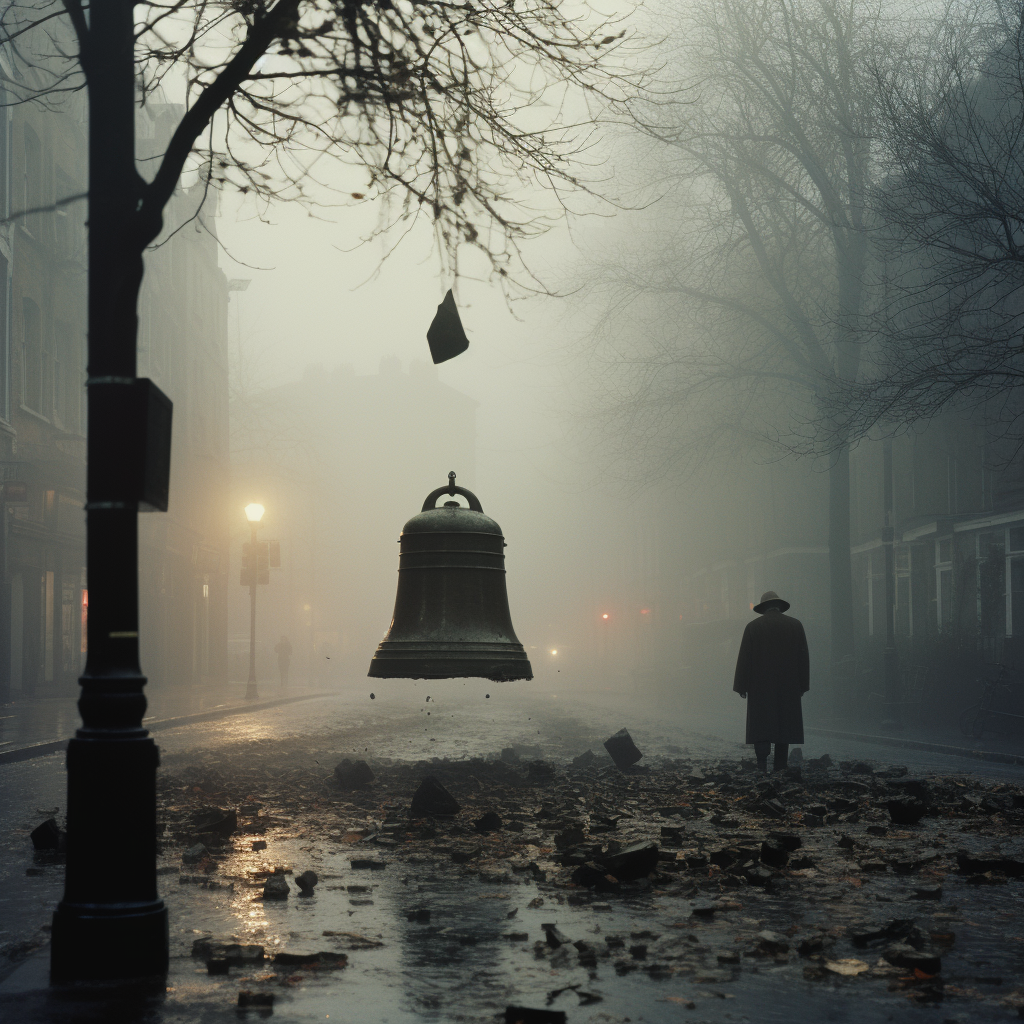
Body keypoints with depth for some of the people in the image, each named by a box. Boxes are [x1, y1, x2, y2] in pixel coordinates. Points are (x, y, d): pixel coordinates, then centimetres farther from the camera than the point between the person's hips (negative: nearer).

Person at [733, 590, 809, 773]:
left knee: (761, 723, 0)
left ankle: (762, 759, -18)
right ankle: (781, 766, 11)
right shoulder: (795, 625, 2)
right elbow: (803, 656, 2)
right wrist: (803, 684, 8)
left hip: (760, 684, -1)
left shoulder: (753, 626, -2)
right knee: (784, 722, 9)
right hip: (788, 685, 1)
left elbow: (744, 657, -3)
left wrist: (742, 686, 1)